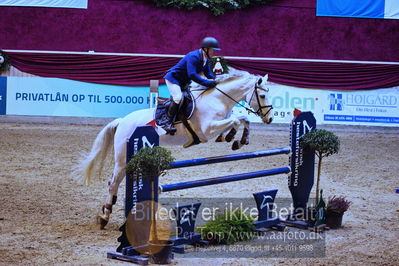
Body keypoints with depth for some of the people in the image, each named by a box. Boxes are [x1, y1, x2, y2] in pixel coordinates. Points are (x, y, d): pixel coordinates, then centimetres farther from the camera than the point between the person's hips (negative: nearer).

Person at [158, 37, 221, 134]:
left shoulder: (206, 59, 0)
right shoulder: (193, 57, -30)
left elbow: (208, 73, 6)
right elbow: (192, 75, -40)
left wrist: (214, 81, -16)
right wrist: (207, 83, -39)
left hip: (183, 82, 10)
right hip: (173, 78, -10)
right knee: (178, 98, -25)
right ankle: (167, 121, -17)